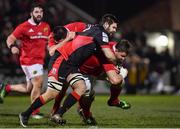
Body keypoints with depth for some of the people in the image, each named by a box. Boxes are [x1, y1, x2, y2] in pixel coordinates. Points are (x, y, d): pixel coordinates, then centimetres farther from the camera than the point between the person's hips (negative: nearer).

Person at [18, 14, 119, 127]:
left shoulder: (94, 29, 17)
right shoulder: (101, 32, -9)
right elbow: (109, 56, -13)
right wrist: (116, 64, 5)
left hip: (71, 65, 9)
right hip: (61, 61, -9)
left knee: (82, 88, -8)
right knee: (52, 94, -10)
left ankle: (59, 115, -8)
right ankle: (25, 114, 5)